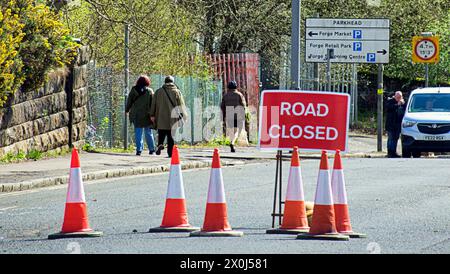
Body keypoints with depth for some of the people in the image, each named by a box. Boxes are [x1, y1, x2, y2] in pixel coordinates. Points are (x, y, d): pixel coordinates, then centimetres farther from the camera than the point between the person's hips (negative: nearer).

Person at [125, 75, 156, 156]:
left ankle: (139, 150, -3)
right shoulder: (149, 91, -3)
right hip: (146, 115, 0)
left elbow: (129, 101, 6)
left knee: (138, 133, 3)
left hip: (136, 115, 0)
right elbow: (152, 103, -3)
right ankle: (151, 149, 13)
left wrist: (127, 110, 19)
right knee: (148, 133, 10)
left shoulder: (134, 90, 0)